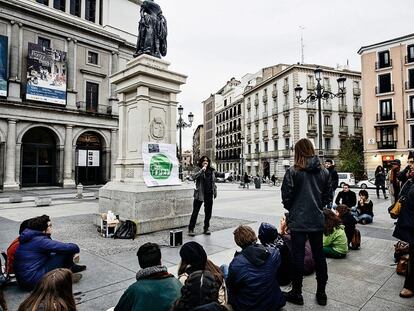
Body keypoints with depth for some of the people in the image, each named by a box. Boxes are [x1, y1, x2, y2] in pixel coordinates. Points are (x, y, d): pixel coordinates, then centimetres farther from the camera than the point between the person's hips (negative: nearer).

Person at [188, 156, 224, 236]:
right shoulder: (198, 170, -6)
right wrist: (202, 170, -28)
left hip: (209, 195, 5)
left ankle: (206, 229, 26)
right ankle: (191, 229, 11)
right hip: (199, 194, -4)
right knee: (195, 212, 1)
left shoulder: (212, 170, 8)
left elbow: (219, 174, 25)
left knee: (208, 213, 12)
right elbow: (194, 177, -25)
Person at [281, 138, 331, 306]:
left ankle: (296, 293, 20)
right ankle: (321, 293, 29)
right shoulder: (324, 171, 1)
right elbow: (328, 196, 7)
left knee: (298, 256, 6)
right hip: (317, 220, 5)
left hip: (298, 221, -4)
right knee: (319, 255, 16)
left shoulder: (293, 171, -14)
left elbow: (286, 197, -11)